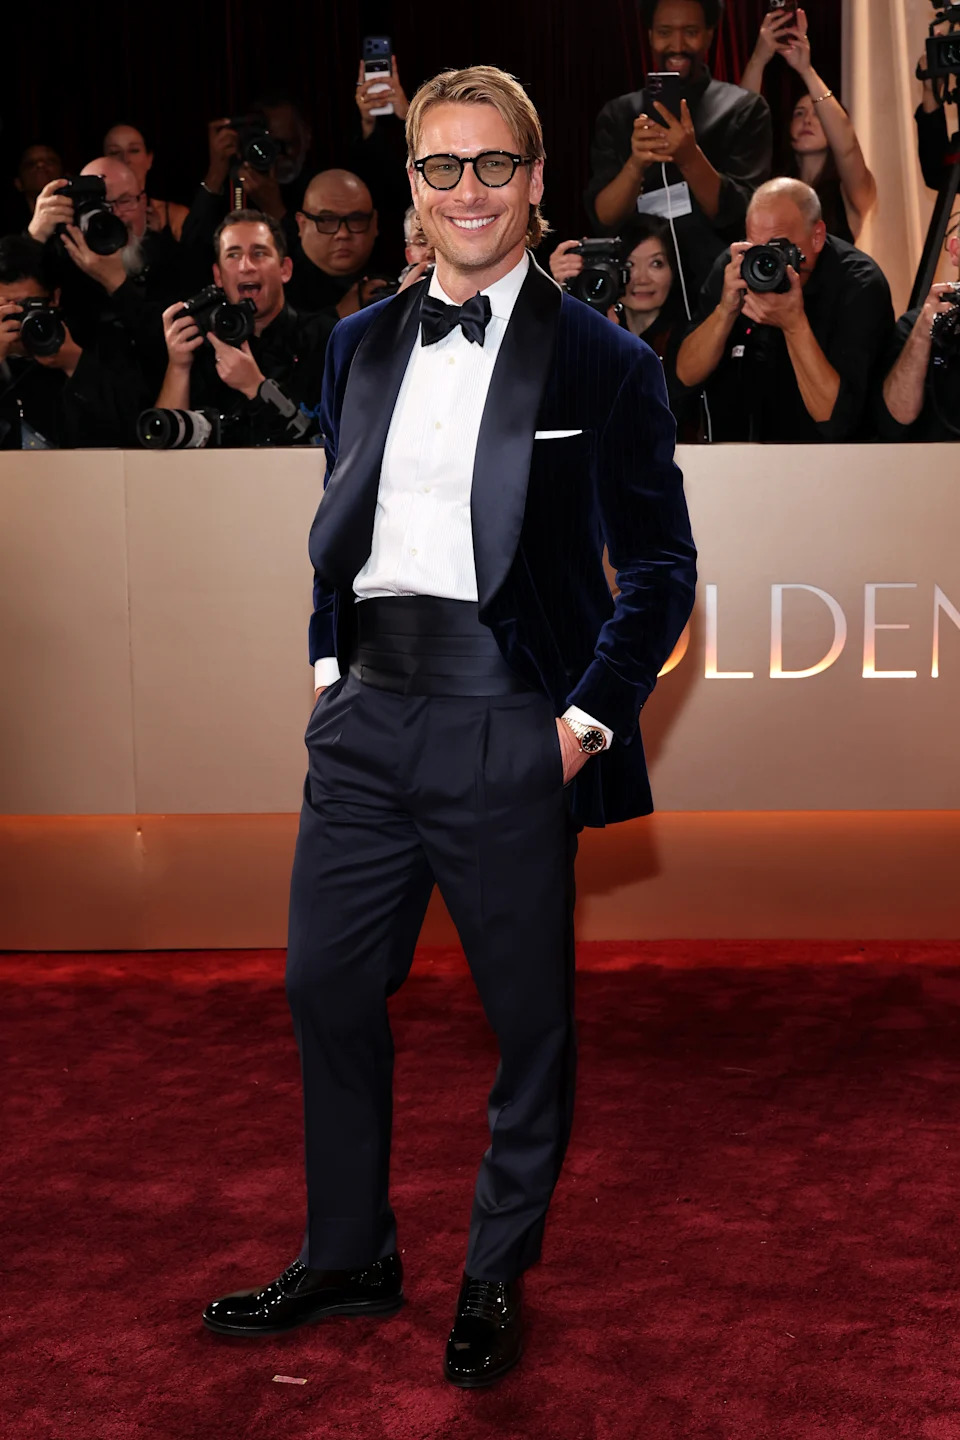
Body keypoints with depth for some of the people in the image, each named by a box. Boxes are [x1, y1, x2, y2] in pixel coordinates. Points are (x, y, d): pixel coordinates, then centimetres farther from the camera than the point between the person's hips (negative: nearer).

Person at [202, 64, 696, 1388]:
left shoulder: (602, 362, -4)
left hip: (509, 728, -4)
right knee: (327, 987, 11)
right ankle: (347, 1257, 31)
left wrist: (592, 715, -9)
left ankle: (498, 1280, 27)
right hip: (366, 718, 5)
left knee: (530, 1019, 7)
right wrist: (329, 663, 10)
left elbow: (661, 568, -2)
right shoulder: (360, 344, 12)